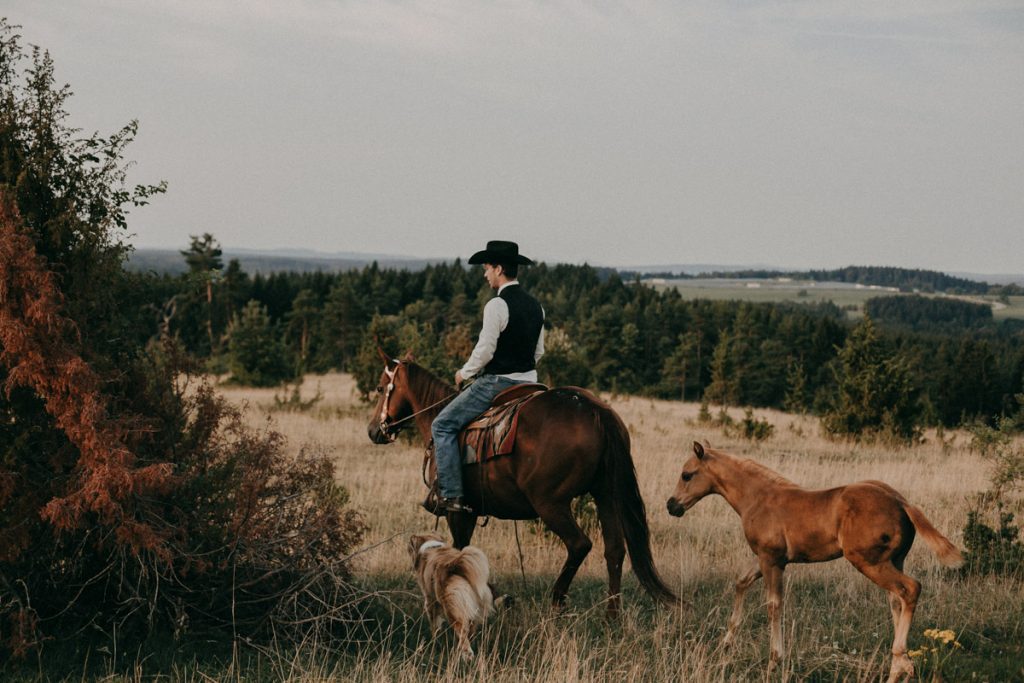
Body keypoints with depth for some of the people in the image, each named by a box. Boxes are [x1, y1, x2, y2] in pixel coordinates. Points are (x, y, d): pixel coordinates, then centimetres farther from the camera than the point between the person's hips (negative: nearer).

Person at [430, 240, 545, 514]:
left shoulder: (497, 305, -16)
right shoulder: (535, 306, 10)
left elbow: (485, 350, -17)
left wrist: (465, 372, 0)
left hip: (496, 383, -8)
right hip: (528, 383, 8)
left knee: (443, 425, -2)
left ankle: (451, 496, -11)